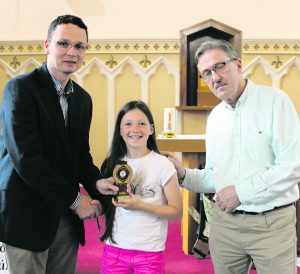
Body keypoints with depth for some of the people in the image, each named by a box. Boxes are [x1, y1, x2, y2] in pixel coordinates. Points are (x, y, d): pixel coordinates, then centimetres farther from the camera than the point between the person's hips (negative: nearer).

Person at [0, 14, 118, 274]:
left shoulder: (83, 98, 9)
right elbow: (26, 158, -19)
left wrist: (96, 182, -6)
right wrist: (74, 199, -14)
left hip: (65, 214, 6)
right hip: (27, 213, -6)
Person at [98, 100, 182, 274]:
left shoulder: (163, 165, -10)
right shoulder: (113, 164, 2)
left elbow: (176, 211, -8)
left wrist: (140, 205, -18)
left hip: (149, 252, -3)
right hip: (114, 249, 3)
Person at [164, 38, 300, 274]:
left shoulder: (275, 101, -8)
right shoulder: (214, 117, 11)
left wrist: (241, 191, -16)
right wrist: (184, 175, -2)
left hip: (271, 223, -5)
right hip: (225, 222, 5)